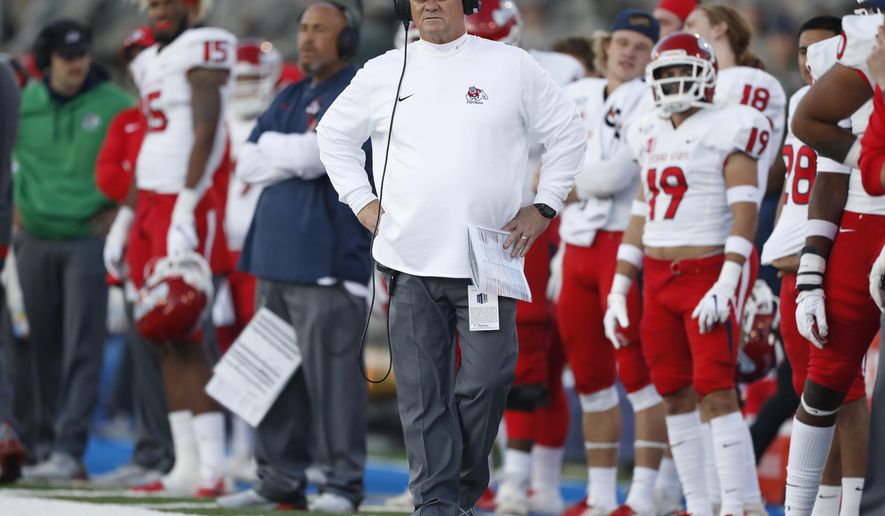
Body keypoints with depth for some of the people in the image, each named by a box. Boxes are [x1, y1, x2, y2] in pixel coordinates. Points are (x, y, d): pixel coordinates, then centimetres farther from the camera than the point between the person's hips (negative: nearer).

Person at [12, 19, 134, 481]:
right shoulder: (23, 102, 5)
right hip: (35, 239, 4)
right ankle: (45, 442, 16)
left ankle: (69, 449, -13)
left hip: (88, 239, -4)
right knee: (41, 347, 8)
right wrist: (14, 207, 11)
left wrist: (119, 210, -1)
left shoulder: (113, 105, -3)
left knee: (81, 349, -9)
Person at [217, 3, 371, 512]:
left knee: (331, 371, -8)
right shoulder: (290, 98, 19)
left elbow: (312, 155, -18)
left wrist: (275, 147, 0)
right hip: (277, 255, 8)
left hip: (328, 258, -8)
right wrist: (298, 154, -5)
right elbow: (248, 165, 10)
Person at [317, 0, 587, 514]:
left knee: (487, 380, -6)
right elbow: (335, 134, 21)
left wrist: (544, 207, 5)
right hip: (410, 262, 1)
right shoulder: (384, 72, 8)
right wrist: (361, 201, 11)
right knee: (422, 392, -2)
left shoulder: (512, 67, 4)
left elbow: (569, 134, 11)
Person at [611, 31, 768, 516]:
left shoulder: (727, 130, -7)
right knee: (676, 397, 6)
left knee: (716, 393, -13)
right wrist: (618, 290, 14)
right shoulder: (652, 136, 14)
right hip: (659, 277, 7)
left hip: (708, 272, -7)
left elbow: (745, 213, -13)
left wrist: (725, 286, -22)